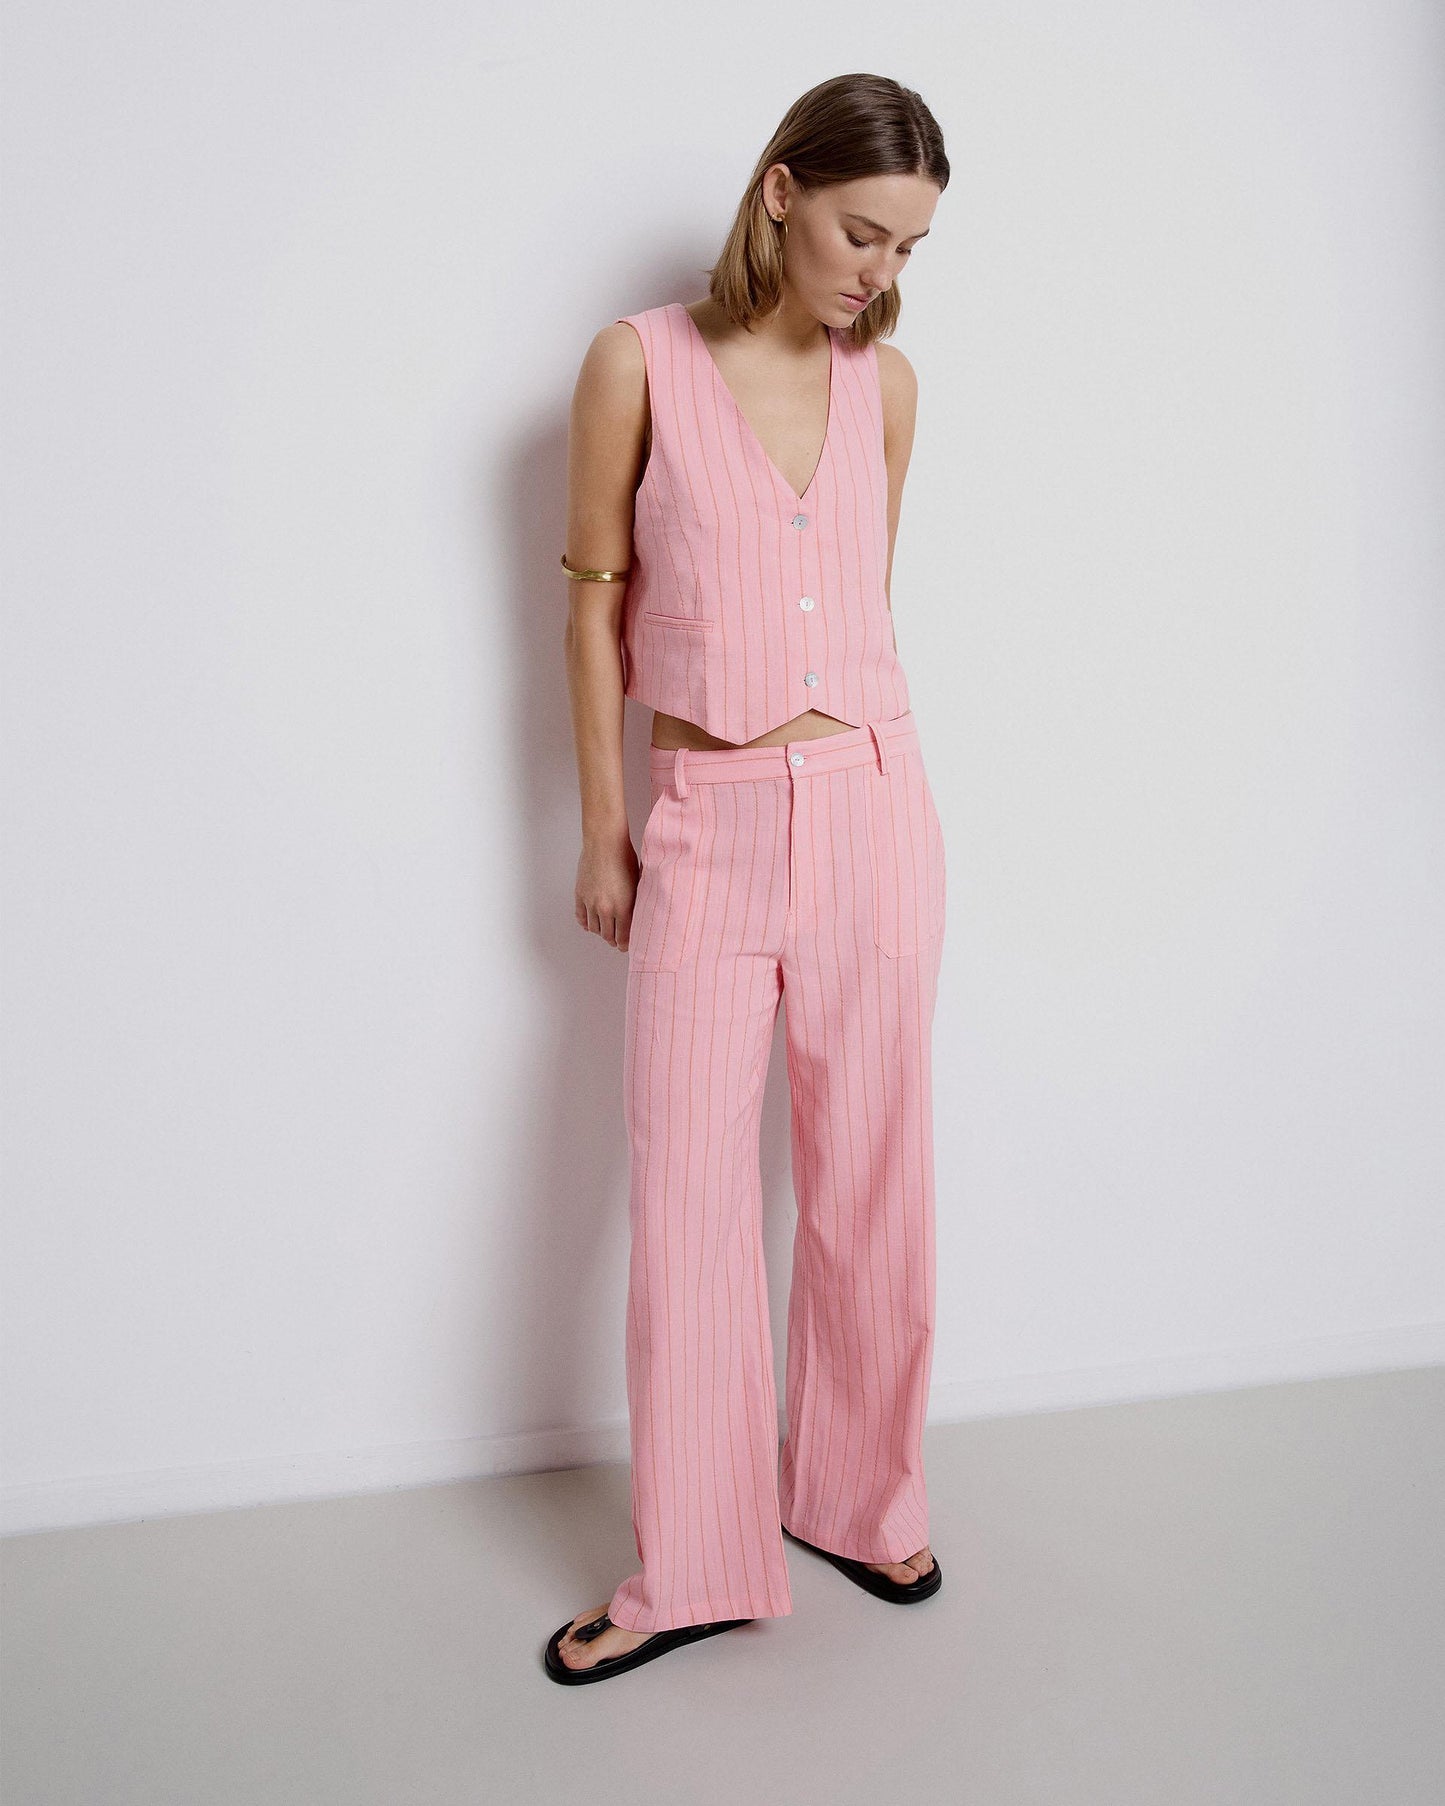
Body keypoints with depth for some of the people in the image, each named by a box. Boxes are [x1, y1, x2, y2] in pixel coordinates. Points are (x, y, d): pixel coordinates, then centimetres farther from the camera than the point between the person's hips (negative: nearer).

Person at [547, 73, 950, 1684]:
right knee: (685, 1198, 2)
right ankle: (694, 1568, 18)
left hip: (872, 809, 3)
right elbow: (595, 606, 1)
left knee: (869, 1182, 10)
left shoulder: (886, 382, 6)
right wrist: (602, 832, 2)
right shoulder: (639, 363, -3)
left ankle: (856, 1498, 31)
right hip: (707, 827, -2)